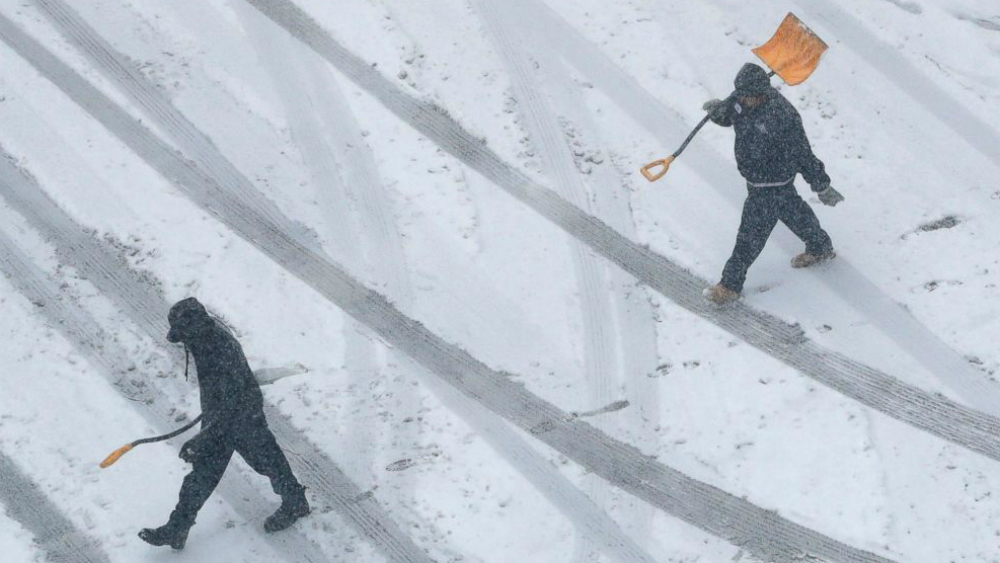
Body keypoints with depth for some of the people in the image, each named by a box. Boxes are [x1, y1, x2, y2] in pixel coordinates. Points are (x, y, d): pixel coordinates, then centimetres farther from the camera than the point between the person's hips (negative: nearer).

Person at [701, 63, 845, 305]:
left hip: (771, 185, -9)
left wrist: (822, 187, -16)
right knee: (792, 211, 29)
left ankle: (731, 286, 15)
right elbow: (727, 115, 4)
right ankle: (820, 248, 52)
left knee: (751, 234, 1)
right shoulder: (743, 99, -12)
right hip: (754, 178, 9)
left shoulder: (782, 117, -34)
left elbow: (802, 155, -26)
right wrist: (717, 110, -22)